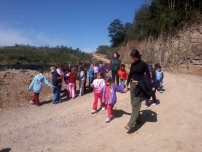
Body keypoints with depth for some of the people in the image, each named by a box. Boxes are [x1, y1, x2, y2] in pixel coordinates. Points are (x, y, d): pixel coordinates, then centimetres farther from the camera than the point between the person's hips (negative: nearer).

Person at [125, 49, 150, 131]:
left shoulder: (143, 64, -6)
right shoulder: (132, 65, 10)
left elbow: (148, 75, -4)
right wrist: (127, 85, 18)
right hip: (132, 85, 7)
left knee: (136, 104, -11)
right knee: (133, 103, 11)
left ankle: (130, 124, -16)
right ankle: (138, 119, 28)